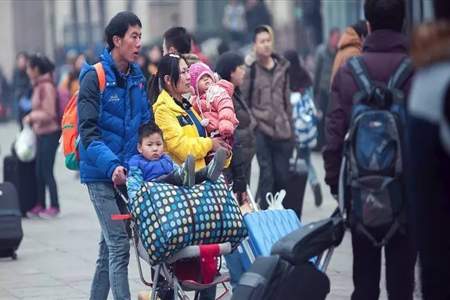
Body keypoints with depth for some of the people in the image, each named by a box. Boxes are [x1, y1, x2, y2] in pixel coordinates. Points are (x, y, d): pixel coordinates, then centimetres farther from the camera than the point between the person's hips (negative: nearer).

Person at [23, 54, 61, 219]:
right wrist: (32, 118, 10)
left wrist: (31, 117, -9)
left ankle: (54, 206, 6)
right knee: (39, 171, 12)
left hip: (49, 133, -9)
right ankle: (40, 205, 19)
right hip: (42, 134, 9)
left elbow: (49, 114, -19)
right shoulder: (39, 85, 11)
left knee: (46, 171, -3)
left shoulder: (46, 87, -18)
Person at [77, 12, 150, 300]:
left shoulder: (137, 78, 10)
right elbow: (88, 132, -16)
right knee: (119, 246, -12)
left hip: (129, 172, 6)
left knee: (110, 246, 14)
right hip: (101, 175, -6)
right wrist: (111, 165, -28)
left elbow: (145, 124, 19)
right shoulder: (95, 77, -10)